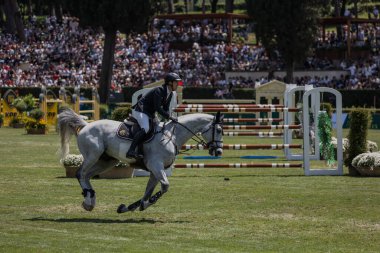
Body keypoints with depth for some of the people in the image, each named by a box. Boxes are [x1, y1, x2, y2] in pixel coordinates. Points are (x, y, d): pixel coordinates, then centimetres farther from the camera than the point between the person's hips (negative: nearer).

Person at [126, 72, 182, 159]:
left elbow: (165, 109, 11)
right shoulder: (159, 90, -21)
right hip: (140, 111, -11)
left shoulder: (170, 94, 7)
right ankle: (131, 151, -40)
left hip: (149, 114, 11)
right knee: (145, 128, -31)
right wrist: (169, 117, -27)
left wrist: (167, 117, -8)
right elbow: (157, 108, -28)